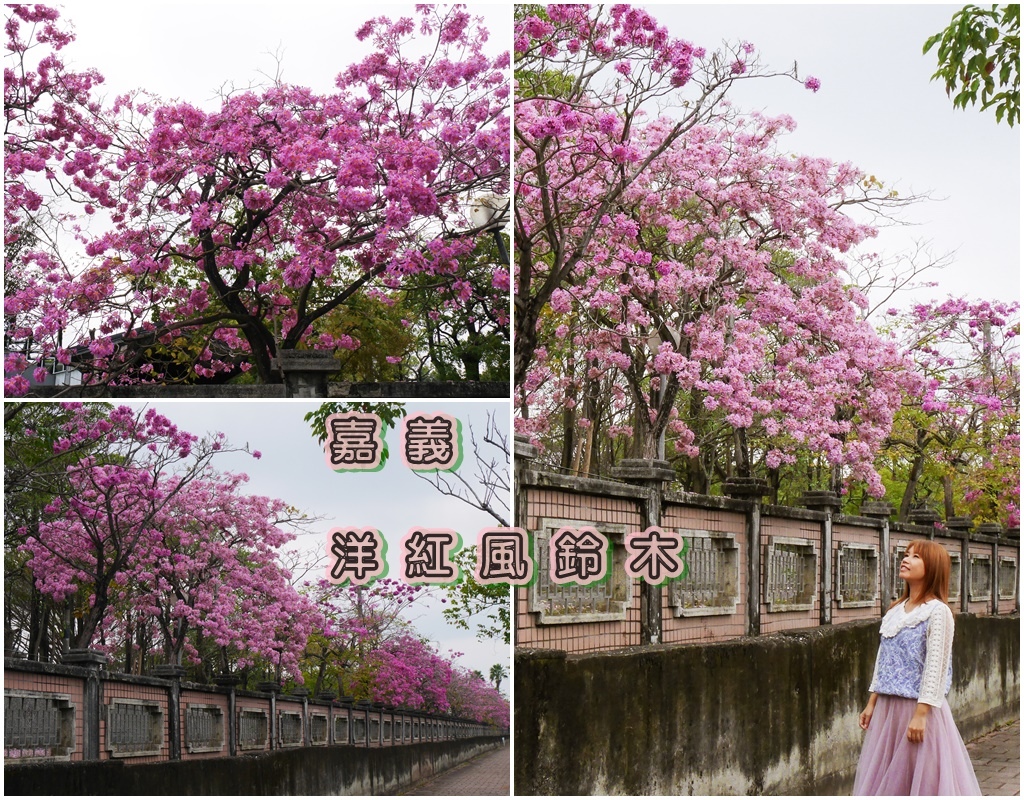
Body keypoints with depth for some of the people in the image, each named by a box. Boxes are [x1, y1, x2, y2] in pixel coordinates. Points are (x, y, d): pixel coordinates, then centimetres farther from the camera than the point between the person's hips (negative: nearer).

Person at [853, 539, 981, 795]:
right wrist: (872, 703, 13)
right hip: (888, 707, 7)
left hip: (919, 707, -7)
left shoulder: (938, 612, -10)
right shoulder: (896, 611, 11)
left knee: (923, 780, -1)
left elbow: (935, 668, -15)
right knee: (886, 778, 10)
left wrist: (921, 714, -19)